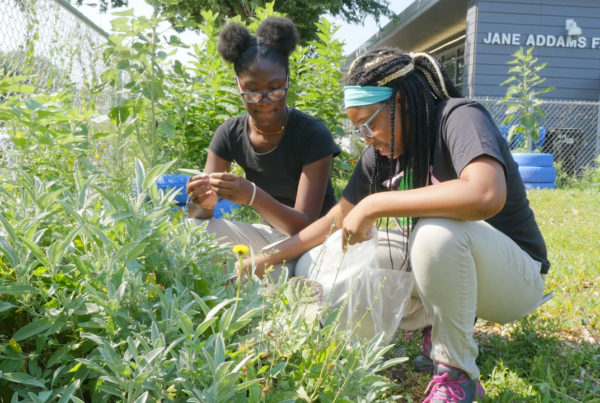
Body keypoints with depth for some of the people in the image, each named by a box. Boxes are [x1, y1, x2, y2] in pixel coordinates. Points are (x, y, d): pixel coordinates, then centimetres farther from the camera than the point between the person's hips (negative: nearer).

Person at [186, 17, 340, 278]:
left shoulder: (313, 134, -19)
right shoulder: (230, 134, -6)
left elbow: (305, 225, -24)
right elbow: (197, 216, -8)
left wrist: (252, 195, -41)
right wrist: (203, 202, -33)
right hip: (270, 235, 5)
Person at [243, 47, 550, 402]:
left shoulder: (459, 118, -21)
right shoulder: (381, 154, -1)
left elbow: (486, 195, -41)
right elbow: (336, 219, 7)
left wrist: (373, 204, -34)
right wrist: (266, 260, 0)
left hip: (514, 277, -6)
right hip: (438, 265, 7)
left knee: (437, 232, -40)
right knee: (313, 265, -4)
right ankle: (442, 323, 5)